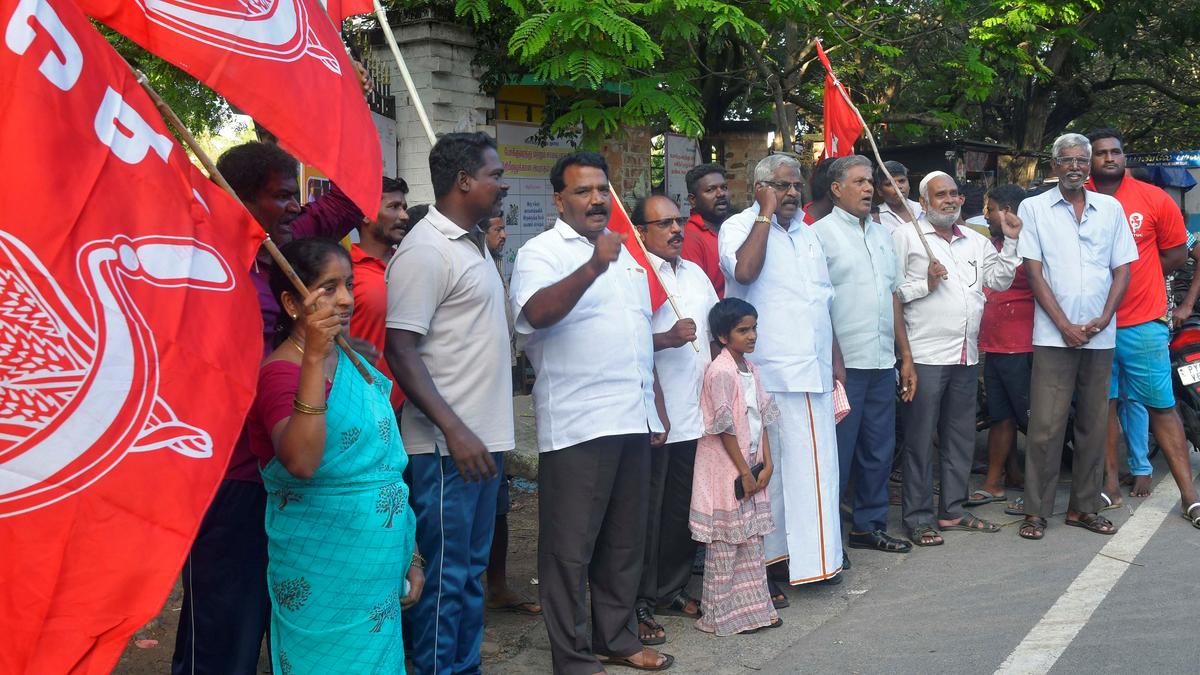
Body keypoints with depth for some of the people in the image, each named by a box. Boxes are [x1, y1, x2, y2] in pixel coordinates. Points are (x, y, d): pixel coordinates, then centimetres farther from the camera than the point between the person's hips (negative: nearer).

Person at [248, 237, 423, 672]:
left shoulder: (356, 362, 7)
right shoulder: (280, 373, -15)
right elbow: (301, 462, -33)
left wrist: (410, 556, 14)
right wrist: (313, 358, -34)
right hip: (322, 576, -7)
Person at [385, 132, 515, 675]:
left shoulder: (473, 245, 14)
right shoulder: (426, 250, -14)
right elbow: (399, 350, -19)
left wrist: (488, 430, 17)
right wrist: (454, 431, -24)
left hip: (483, 436, 9)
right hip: (448, 445, -9)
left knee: (472, 568, 17)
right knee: (445, 574, 0)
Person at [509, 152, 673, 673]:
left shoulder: (626, 252, 17)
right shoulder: (541, 252, -5)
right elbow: (536, 312, -27)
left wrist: (657, 407, 18)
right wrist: (593, 267, -39)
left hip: (634, 420, 7)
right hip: (577, 427, -7)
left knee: (624, 541, 16)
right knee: (570, 548, 1)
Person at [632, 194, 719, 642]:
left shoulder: (695, 274, 16)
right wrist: (666, 339, -27)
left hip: (695, 414, 7)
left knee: (685, 509, 14)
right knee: (647, 513, 2)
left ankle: (673, 589, 29)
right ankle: (640, 602, 14)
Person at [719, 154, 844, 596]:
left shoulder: (807, 235, 19)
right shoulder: (739, 227, -4)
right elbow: (744, 271, -27)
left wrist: (836, 360, 19)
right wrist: (767, 212, -16)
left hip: (815, 373, 7)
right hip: (771, 373, -7)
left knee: (816, 466, 12)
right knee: (772, 468, -1)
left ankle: (814, 554, 25)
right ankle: (768, 559, 9)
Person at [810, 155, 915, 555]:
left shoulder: (881, 235, 16)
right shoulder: (821, 233, -5)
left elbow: (893, 297, 19)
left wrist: (905, 356, 16)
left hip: (883, 363, 7)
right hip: (843, 364, -7)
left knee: (879, 450, 13)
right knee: (838, 452, -1)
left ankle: (870, 525, 26)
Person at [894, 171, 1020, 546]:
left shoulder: (976, 241, 18)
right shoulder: (906, 236, -2)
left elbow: (999, 280, 14)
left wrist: (1011, 241, 7)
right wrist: (926, 284, -16)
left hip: (967, 356, 7)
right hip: (925, 355, -7)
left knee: (961, 437, 14)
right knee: (920, 438, -2)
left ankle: (952, 511, 25)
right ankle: (918, 517, 7)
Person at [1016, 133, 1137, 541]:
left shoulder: (1111, 209, 10)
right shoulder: (1034, 208, 2)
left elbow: (1122, 269, 9)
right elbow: (1033, 271, -3)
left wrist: (1103, 319, -6)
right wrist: (1065, 325, -9)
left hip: (1100, 335, 3)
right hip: (1054, 335, -3)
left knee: (1094, 425, 8)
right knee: (1046, 426, -5)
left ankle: (1084, 507, 18)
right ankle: (1036, 510, 3)